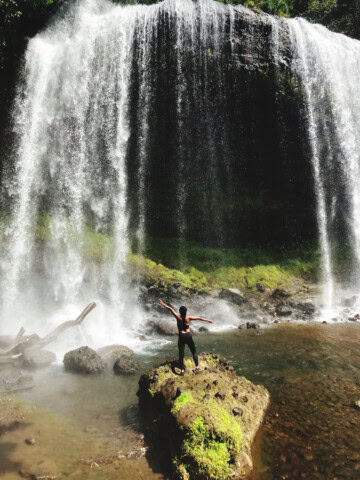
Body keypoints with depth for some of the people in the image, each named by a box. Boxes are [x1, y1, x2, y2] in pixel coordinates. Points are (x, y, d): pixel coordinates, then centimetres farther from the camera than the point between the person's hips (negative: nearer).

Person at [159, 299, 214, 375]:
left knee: (181, 354, 9)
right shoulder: (188, 318, -10)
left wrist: (164, 304, -9)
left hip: (181, 336, -1)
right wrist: (207, 320, -1)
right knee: (194, 352, 16)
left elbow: (171, 309, -14)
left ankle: (182, 370, 11)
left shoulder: (178, 318, -13)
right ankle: (197, 367, 16)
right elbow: (199, 318, -8)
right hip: (189, 336, 1)